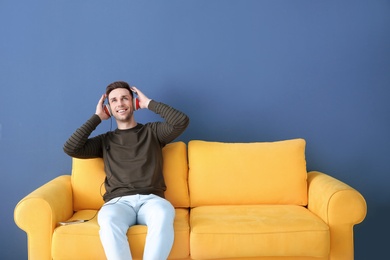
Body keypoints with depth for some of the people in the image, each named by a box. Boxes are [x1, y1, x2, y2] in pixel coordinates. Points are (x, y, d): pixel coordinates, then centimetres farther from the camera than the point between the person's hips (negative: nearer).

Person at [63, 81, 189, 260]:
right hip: (119, 201, 1)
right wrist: (97, 117, 14)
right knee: (108, 221, -37)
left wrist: (149, 103, 11)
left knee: (163, 215, -38)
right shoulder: (105, 140, 22)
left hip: (151, 199, 0)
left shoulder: (152, 131, 19)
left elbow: (182, 121, 2)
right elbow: (70, 148, 7)